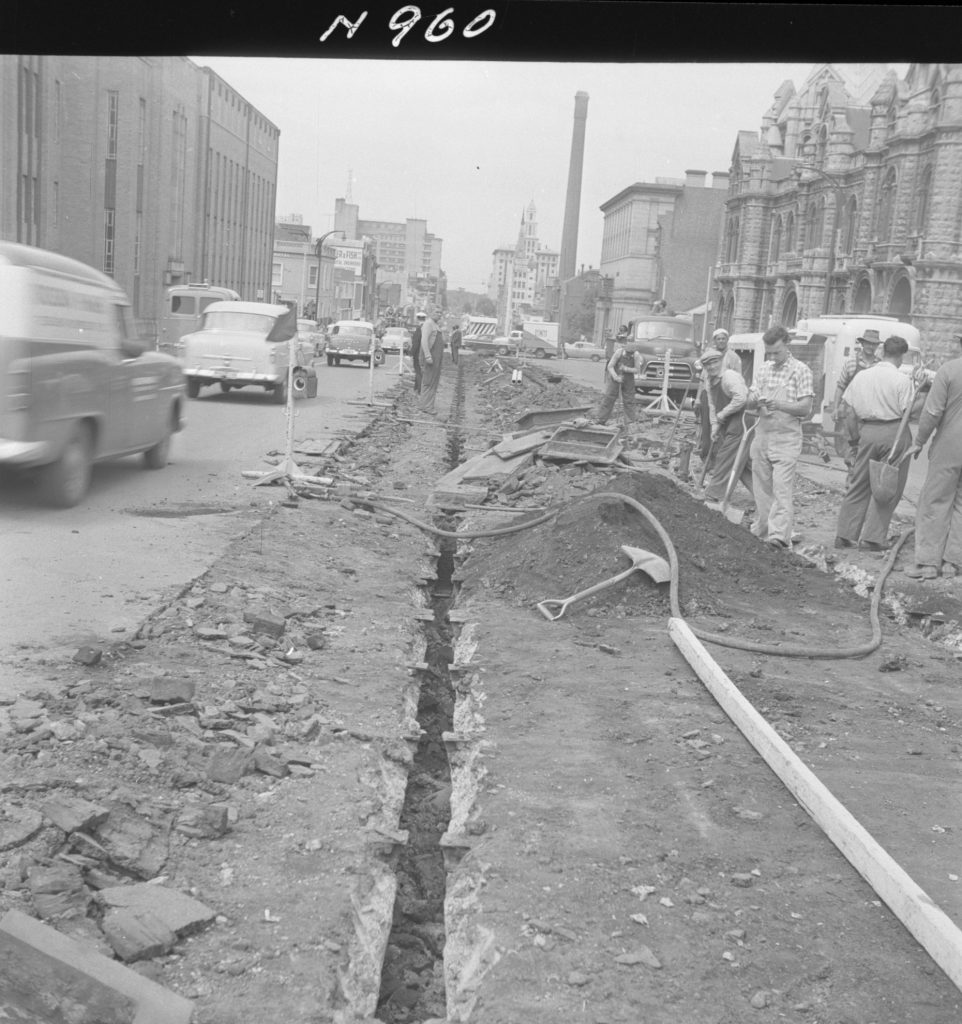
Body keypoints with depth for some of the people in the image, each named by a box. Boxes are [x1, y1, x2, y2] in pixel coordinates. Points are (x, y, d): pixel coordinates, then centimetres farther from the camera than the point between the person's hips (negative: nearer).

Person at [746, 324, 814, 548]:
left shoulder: (800, 370, -5)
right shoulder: (763, 370, 11)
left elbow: (805, 408, -9)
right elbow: (749, 401, 12)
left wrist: (780, 405, -25)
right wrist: (756, 401, -12)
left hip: (786, 437, -6)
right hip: (762, 434, 6)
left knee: (782, 487, -12)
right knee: (761, 486, 10)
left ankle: (779, 534, -17)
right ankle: (763, 529, 21)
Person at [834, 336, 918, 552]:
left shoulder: (861, 376, 5)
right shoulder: (902, 380, -9)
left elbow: (849, 410, 7)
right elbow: (908, 412, -13)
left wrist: (855, 436, 14)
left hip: (867, 431, 4)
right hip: (894, 432, -4)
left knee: (858, 484, 13)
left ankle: (844, 534, 14)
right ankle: (873, 537, 6)